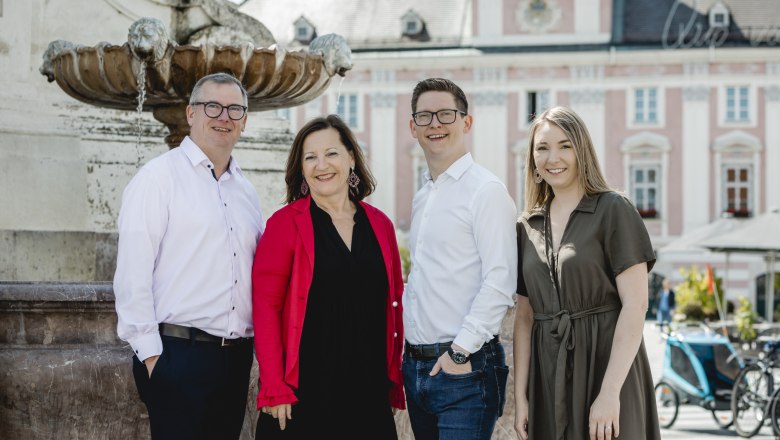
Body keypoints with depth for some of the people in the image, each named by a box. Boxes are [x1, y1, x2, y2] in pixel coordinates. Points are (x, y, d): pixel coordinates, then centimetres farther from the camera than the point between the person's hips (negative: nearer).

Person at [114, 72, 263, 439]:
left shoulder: (246, 191, 17)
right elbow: (132, 272, -10)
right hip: (179, 354, -6)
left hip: (235, 359, 6)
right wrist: (149, 352, -14)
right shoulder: (159, 177, -3)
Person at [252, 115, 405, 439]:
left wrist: (395, 381, 9)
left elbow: (394, 306, 14)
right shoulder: (285, 223, -2)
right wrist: (273, 388, -12)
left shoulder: (379, 225, 10)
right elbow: (265, 306, -6)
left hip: (369, 396, 4)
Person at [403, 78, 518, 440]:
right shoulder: (422, 197, 17)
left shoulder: (486, 190, -8)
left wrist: (461, 350, -18)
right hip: (416, 366, 8)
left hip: (465, 369, -8)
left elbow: (500, 282, -16)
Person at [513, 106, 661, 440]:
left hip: (604, 365, -5)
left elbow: (635, 305, -11)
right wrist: (520, 397, 4)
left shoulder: (613, 211, -5)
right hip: (549, 376, 5)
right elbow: (525, 316, 12)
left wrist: (610, 392, -18)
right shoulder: (527, 226, 11)